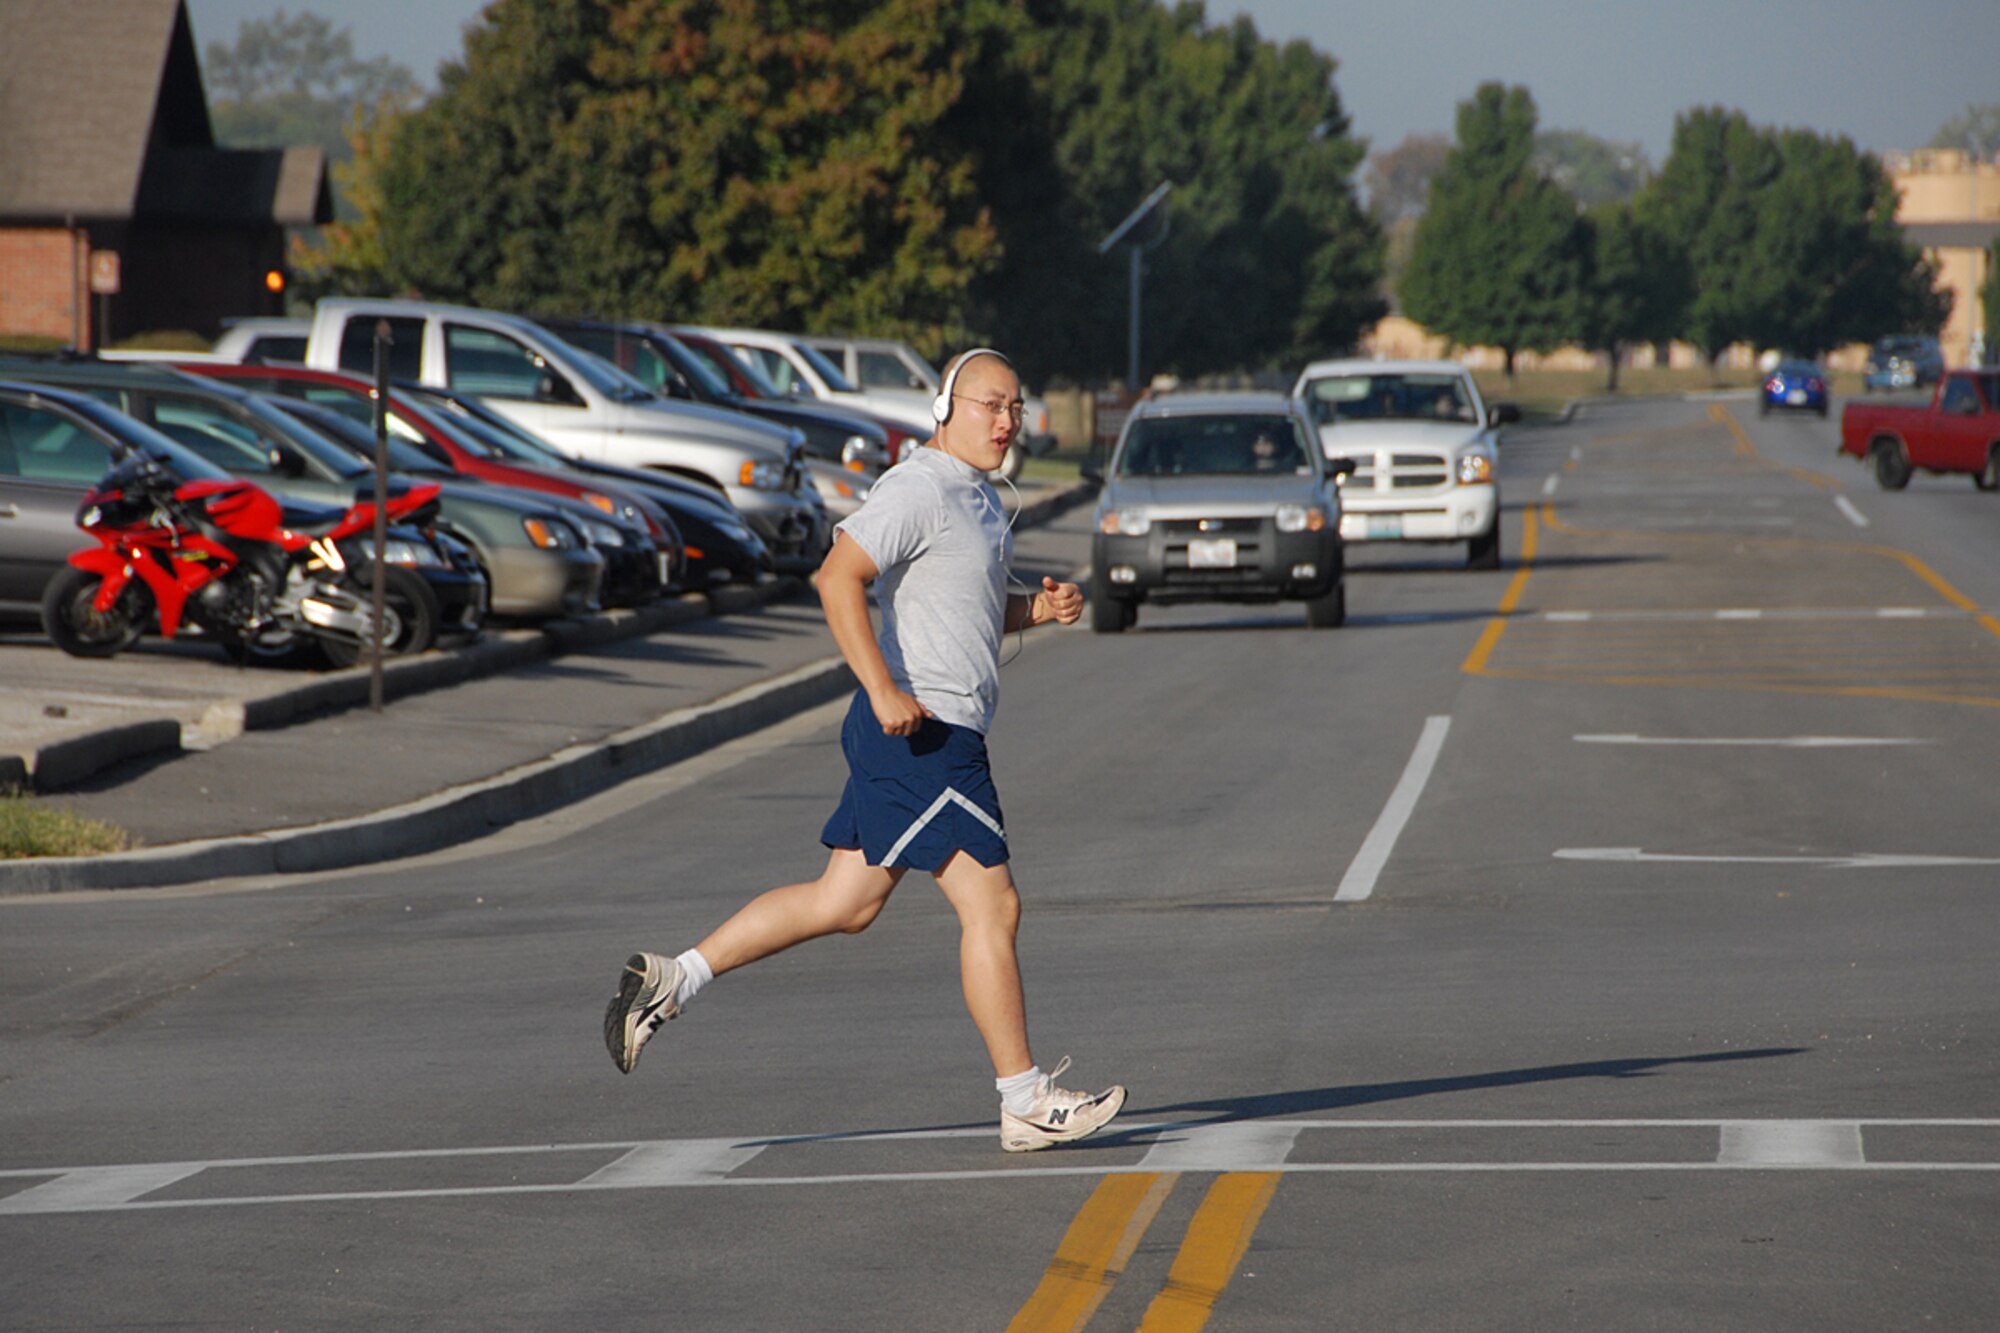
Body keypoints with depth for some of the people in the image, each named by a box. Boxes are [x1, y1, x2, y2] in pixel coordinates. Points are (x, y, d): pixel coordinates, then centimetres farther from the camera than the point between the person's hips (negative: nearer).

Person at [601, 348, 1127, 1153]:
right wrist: (883, 690, -28)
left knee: (845, 904, 12)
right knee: (992, 908, -6)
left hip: (925, 735, 10)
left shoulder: (979, 497, 18)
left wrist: (1037, 609, 10)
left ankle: (673, 979, 15)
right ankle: (1026, 1104, 0)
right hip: (922, 733, -10)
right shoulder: (918, 490, -14)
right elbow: (838, 578, -22)